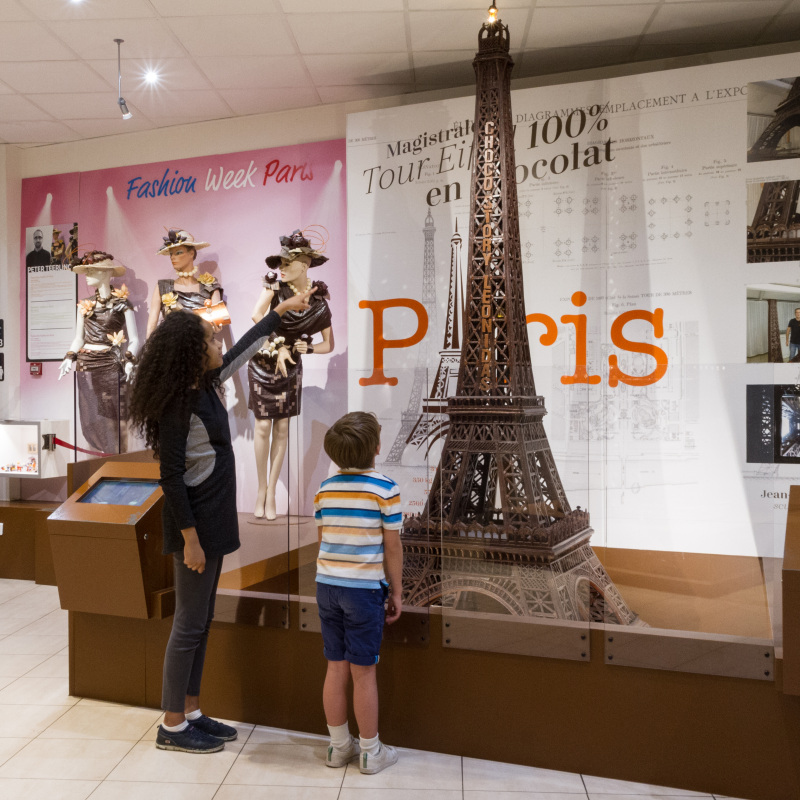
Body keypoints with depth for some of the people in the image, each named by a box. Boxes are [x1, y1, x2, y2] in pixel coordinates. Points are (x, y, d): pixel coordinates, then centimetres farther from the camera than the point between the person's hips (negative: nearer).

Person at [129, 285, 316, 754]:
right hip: (195, 525, -9)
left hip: (214, 521, 9)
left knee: (201, 622, 16)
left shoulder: (206, 385, 6)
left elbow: (243, 349, 21)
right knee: (190, 625, 3)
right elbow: (172, 477, -19)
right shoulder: (178, 405, -18)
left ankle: (191, 713, 30)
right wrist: (189, 539, -19)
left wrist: (283, 309, 28)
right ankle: (172, 727, 20)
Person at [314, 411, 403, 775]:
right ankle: (370, 752, 22)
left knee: (336, 668, 15)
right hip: (365, 589, -5)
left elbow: (323, 539, 10)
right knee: (363, 672, 7)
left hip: (327, 586, 5)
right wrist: (396, 592, 2)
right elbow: (391, 546, -8)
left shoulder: (325, 489, 3)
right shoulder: (385, 489, -12)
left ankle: (339, 746, 29)